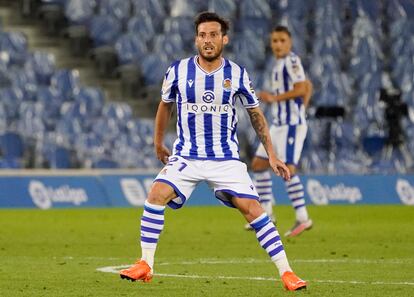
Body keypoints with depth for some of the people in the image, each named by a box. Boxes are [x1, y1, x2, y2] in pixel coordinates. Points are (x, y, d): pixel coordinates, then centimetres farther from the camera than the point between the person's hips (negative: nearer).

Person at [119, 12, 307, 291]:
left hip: (226, 159, 0)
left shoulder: (237, 74, -3)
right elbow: (165, 105, 15)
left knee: (252, 208, -13)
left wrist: (271, 155, 6)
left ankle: (286, 273, -7)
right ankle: (145, 266, -11)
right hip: (186, 157, 1)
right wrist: (159, 144, 23)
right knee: (156, 195, -21)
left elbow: (256, 114, 9)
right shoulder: (178, 71, -4)